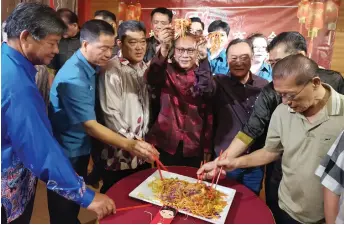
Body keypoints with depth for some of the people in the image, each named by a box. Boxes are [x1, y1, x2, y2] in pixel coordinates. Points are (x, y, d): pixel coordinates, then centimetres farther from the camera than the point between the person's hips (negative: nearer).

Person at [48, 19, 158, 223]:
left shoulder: (90, 67, 2)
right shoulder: (74, 77, -26)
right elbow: (89, 125, -30)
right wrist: (128, 145, -38)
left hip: (80, 149, 8)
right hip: (66, 154, -8)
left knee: (75, 206, 26)